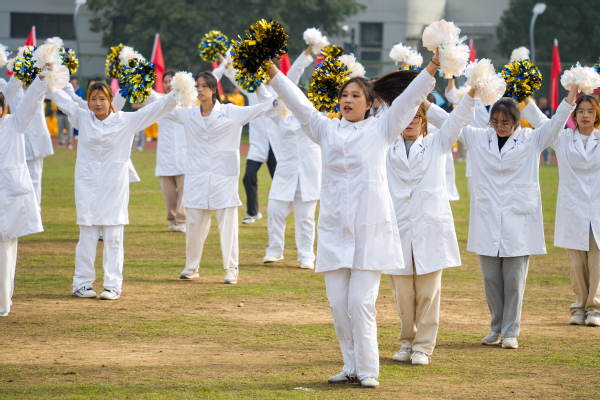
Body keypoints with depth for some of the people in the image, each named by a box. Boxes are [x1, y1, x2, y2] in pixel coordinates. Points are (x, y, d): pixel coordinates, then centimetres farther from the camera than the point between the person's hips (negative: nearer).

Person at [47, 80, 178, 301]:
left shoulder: (126, 121, -1)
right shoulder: (82, 118, 4)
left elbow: (155, 110, -4)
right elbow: (62, 98, 8)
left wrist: (174, 97, -15)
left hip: (114, 187, -1)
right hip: (87, 185, 1)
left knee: (113, 237, 2)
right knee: (87, 235, 3)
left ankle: (113, 285, 6)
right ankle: (82, 283, 10)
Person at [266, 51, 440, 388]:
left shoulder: (380, 129, 5)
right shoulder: (327, 129, 13)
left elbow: (408, 100, -2)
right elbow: (298, 102, 12)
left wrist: (431, 70, -13)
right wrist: (273, 73, 6)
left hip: (370, 229, -4)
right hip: (335, 229, 4)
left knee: (361, 303, -9)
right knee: (338, 303, 4)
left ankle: (368, 370, 0)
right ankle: (351, 366, 16)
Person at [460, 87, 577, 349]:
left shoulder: (531, 140, 5)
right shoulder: (478, 138, 10)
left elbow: (556, 124, -3)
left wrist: (571, 97, -16)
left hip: (518, 222, -2)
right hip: (487, 222, 2)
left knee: (514, 280, -1)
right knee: (491, 279, 6)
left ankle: (510, 332, 6)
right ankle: (496, 329, 19)